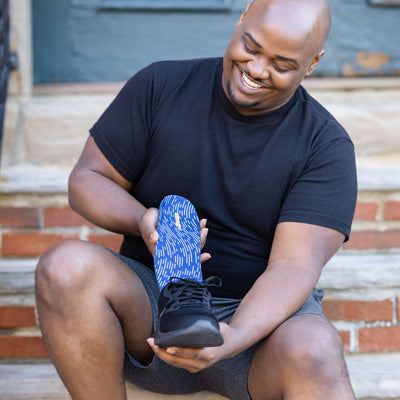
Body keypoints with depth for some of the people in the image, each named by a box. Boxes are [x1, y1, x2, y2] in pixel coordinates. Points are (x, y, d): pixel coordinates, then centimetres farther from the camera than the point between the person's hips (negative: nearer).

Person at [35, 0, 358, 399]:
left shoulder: (327, 146, -5)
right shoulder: (161, 85, -1)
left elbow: (293, 268, -15)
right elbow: (86, 179, 3)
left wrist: (233, 338, -35)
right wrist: (144, 220, -19)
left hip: (259, 312, -2)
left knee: (314, 351, -38)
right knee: (66, 264, -29)